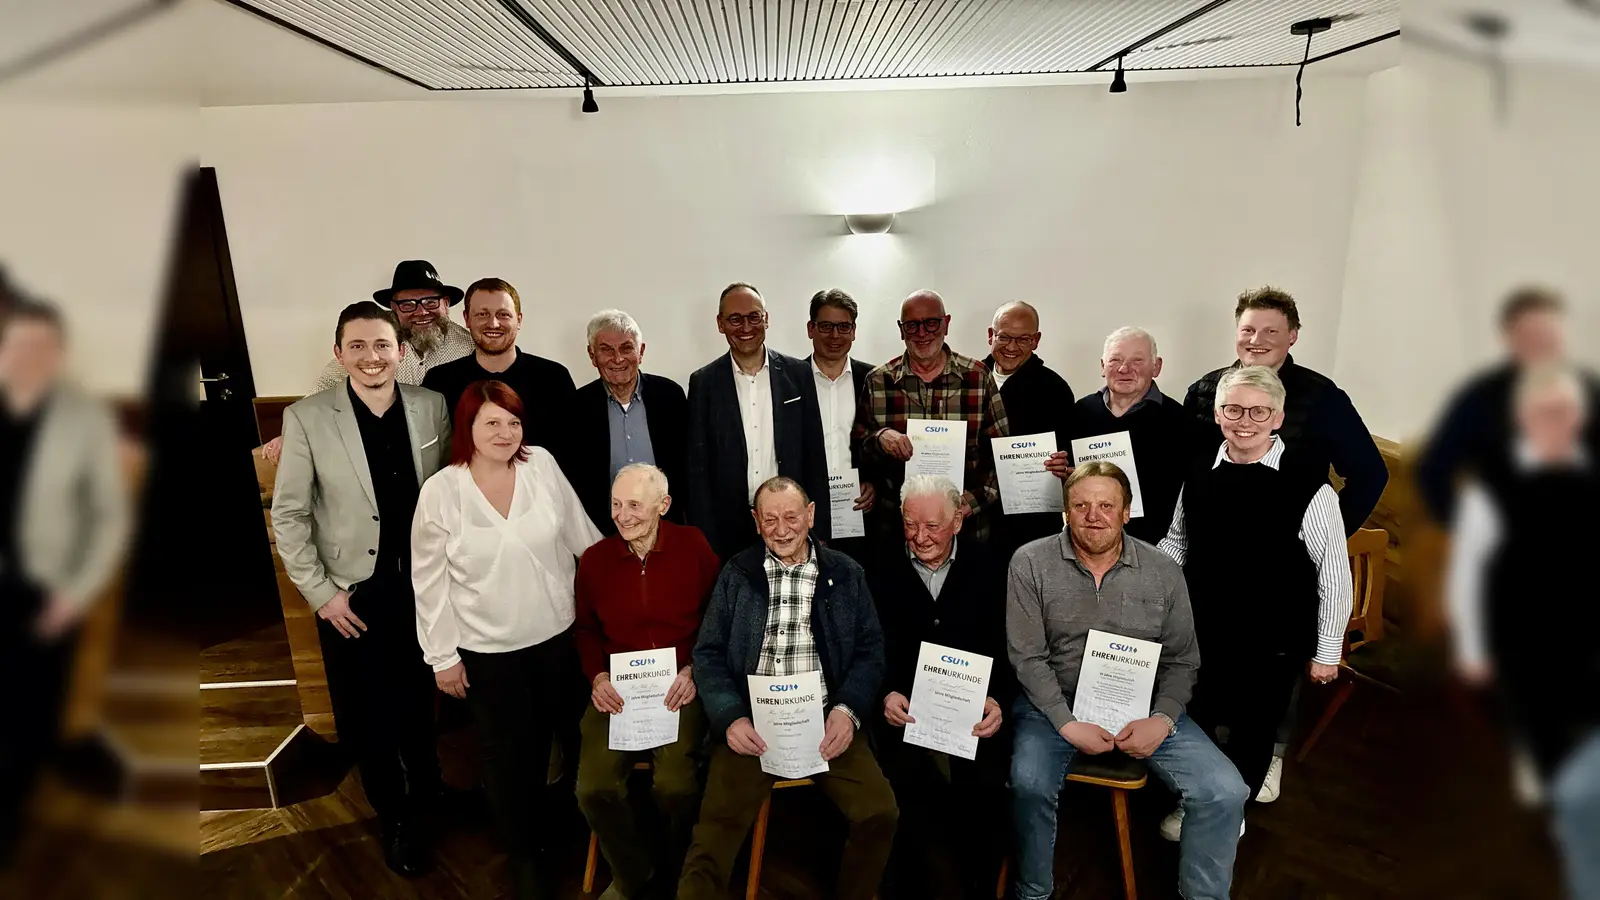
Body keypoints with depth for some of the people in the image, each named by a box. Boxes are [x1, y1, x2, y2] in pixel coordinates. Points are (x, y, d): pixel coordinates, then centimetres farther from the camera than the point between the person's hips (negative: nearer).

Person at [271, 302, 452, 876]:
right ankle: (396, 819, 34)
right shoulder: (306, 418, -11)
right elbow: (288, 515, -7)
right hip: (352, 593, -1)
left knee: (420, 702, 19)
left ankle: (427, 790, 44)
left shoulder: (433, 407, -6)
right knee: (368, 716, 13)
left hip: (424, 587, 2)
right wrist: (321, 592, -8)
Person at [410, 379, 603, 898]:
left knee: (547, 738, 19)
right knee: (505, 749, 13)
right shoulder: (440, 491, -13)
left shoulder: (543, 466, -8)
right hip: (487, 648, -2)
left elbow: (582, 535, 3)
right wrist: (442, 656, -5)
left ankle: (544, 828, 46)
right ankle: (524, 852, 35)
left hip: (556, 635, 2)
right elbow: (429, 580, -7)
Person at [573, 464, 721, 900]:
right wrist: (597, 675, -2)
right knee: (594, 787, -17)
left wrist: (694, 670, -9)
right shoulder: (594, 558, 3)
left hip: (679, 686, -2)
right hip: (616, 689, 3)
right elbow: (585, 628, 15)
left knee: (674, 785, -24)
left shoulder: (694, 546, -4)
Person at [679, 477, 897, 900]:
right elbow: (708, 654, 5)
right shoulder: (736, 573, 7)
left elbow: (870, 650, 7)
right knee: (716, 826, -22)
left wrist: (847, 710, -10)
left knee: (880, 812, -16)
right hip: (752, 722, 0)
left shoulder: (846, 574, 8)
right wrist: (731, 717, -11)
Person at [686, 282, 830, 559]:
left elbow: (815, 457, 4)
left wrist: (819, 531, 0)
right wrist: (705, 544, -5)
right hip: (728, 530, -1)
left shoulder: (797, 374, 2)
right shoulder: (703, 382, 0)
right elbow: (697, 470, 0)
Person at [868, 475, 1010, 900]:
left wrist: (997, 700, -13)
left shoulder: (985, 566, 5)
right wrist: (887, 695, -14)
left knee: (988, 789, -21)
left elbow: (1005, 647, 4)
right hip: (905, 707, 0)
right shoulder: (882, 569, 3)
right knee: (906, 792, -24)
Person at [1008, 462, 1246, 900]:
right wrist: (1068, 724, -16)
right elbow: (1027, 658, -7)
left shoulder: (1164, 572, 0)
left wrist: (1163, 719, -12)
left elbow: (1181, 661, 5)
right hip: (1054, 702, -2)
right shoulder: (1030, 563, -7)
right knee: (1029, 782, -30)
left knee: (1226, 793, -13)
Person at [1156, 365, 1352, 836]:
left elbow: (1335, 572, -10)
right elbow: (1175, 544, 11)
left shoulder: (1307, 483, -15)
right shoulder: (1199, 474, -2)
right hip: (1201, 635, 3)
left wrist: (1327, 652, -5)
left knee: (1254, 731, 16)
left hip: (1272, 645, -3)